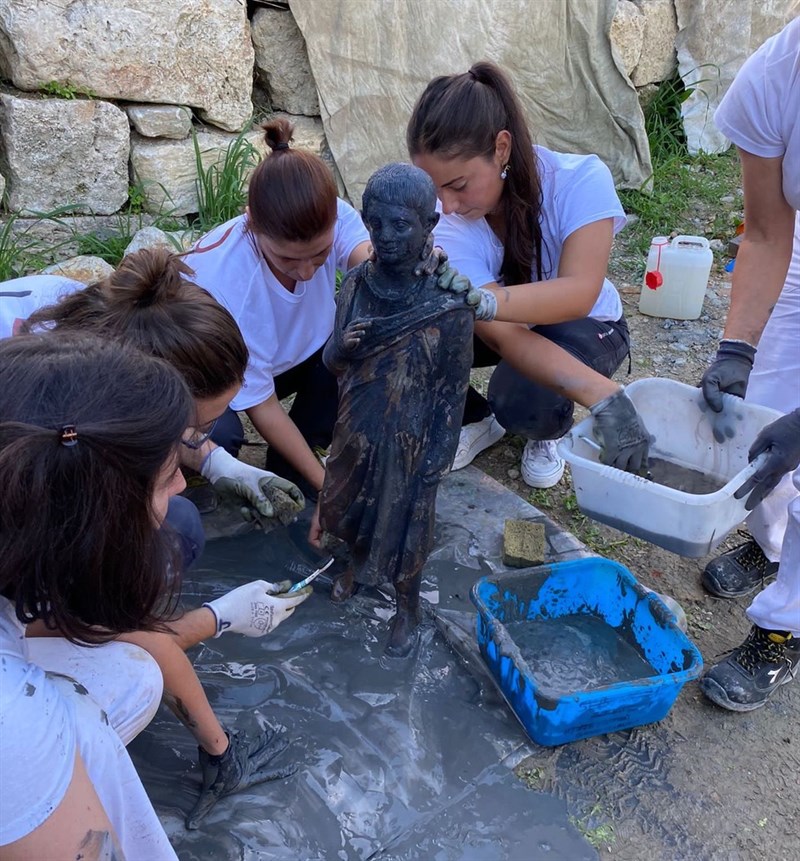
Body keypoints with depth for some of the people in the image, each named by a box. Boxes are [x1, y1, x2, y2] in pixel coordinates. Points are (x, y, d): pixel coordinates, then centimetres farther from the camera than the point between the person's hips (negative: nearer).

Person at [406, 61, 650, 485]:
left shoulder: (580, 179, -30)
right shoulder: (445, 222, -28)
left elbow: (579, 294, -44)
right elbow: (504, 335, -39)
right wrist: (604, 395, -54)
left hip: (583, 326, -2)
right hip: (508, 324, 3)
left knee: (523, 402, -36)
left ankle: (545, 431, 4)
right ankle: (476, 419, 6)